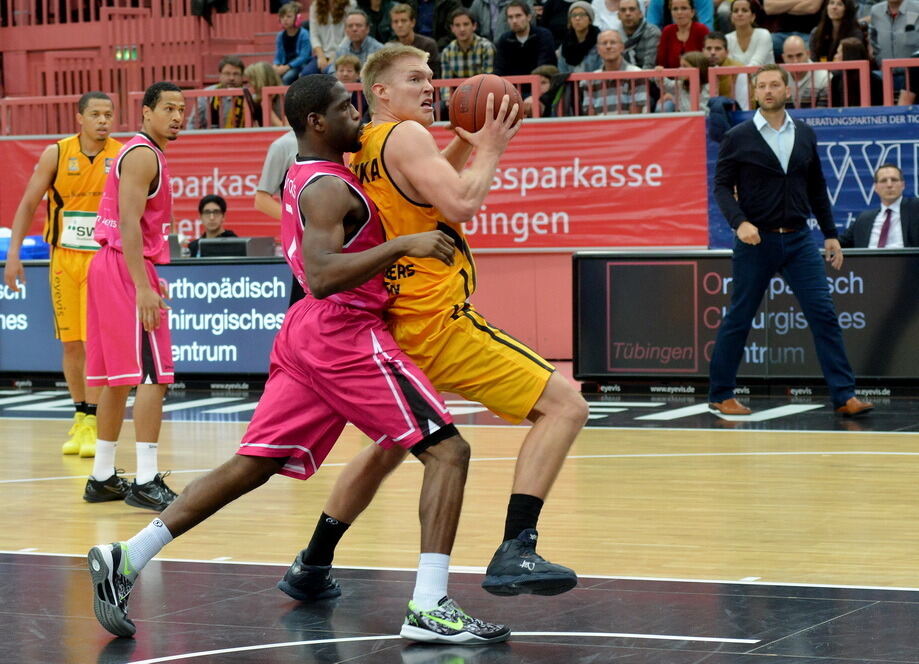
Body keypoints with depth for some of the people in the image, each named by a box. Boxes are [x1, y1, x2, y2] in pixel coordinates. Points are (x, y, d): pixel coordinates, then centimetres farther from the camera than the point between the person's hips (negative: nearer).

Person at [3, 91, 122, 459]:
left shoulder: (123, 156, -4)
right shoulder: (57, 154, -2)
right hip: (64, 258, 2)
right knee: (71, 343, 7)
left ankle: (91, 422, -8)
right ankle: (80, 417, 20)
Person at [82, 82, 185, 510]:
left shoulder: (145, 154, 19)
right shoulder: (143, 155, -12)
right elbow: (128, 224, -21)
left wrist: (148, 278, 23)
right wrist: (143, 287, -26)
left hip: (110, 266, 10)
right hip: (127, 267, -10)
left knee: (119, 377, 13)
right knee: (152, 375, -12)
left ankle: (103, 478, 18)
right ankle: (145, 482, -15)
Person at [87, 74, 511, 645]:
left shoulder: (306, 176, 17)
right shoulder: (328, 188, -14)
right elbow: (322, 275, -27)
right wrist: (403, 245, -30)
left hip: (308, 336, 10)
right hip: (346, 336, -10)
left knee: (250, 466, 11)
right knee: (447, 450, -8)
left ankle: (127, 559, 5)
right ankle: (429, 608, -19)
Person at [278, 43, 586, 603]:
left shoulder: (361, 148, 16)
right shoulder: (406, 137, -9)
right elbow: (461, 204, -21)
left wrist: (464, 145, 22)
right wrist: (489, 150, -6)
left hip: (393, 322, 9)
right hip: (436, 320, -9)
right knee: (564, 405, -12)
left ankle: (311, 566, 35)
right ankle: (515, 553, -24)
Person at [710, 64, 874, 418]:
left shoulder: (805, 134, 10)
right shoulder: (737, 138, -1)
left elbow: (817, 188, 15)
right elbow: (722, 186, -3)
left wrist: (831, 234, 12)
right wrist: (740, 222, -19)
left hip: (799, 240, 3)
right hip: (756, 242, -3)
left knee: (823, 313, -6)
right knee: (739, 318, 4)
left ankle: (844, 396, -5)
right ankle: (720, 395, 17)